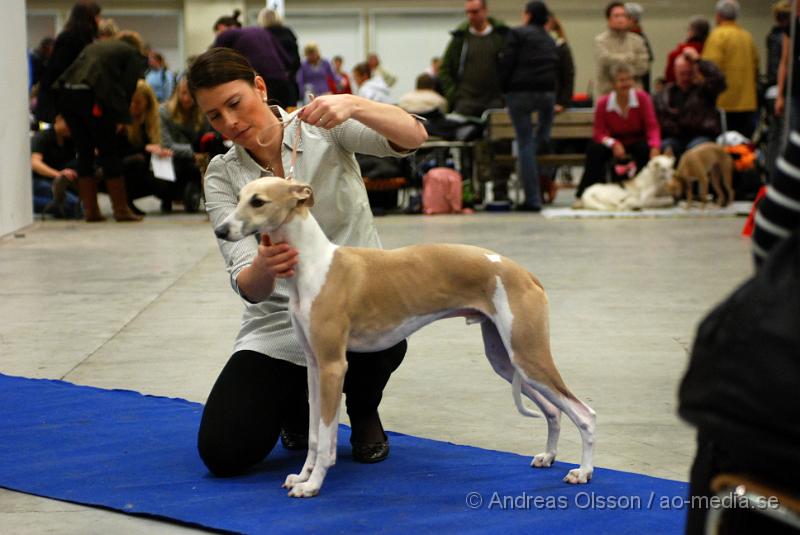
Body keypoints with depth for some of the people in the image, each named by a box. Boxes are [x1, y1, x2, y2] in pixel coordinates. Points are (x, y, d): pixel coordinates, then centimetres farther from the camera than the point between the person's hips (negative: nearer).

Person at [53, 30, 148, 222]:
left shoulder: (96, 46, 32)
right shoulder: (133, 53, 15)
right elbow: (128, 87, 2)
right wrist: (120, 119, 9)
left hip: (66, 91, 6)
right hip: (92, 97, -5)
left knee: (84, 152, 14)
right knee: (109, 153, 4)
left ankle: (90, 210, 15)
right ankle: (121, 209, 7)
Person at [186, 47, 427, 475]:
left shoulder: (321, 129, -7)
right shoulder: (222, 176, -4)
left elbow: (413, 136, -23)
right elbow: (248, 286, -16)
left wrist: (353, 105, -42)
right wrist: (261, 270, -41)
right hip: (279, 321, 1)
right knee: (222, 453, -18)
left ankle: (363, 412, -1)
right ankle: (295, 401, 18)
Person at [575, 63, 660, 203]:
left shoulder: (642, 98, -15)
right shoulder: (603, 103, -14)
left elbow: (652, 126, -20)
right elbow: (599, 132, -12)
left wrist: (655, 147, -40)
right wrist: (613, 144, -33)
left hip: (637, 140, 0)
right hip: (614, 140, 0)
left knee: (645, 149, -34)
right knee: (595, 149, -29)